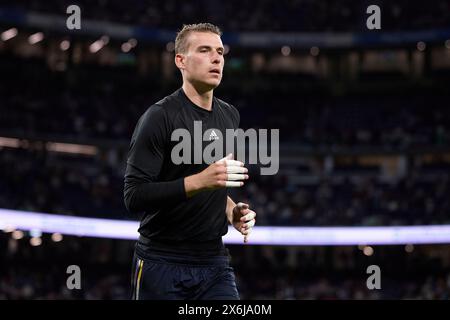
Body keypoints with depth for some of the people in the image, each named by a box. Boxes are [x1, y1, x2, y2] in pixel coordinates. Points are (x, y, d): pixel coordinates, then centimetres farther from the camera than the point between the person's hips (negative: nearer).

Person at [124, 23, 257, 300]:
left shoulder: (230, 116, 12)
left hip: (215, 263, 6)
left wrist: (231, 212, 5)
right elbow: (134, 196, -19)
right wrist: (200, 181, -28)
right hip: (163, 264, -5)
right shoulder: (159, 117, -10)